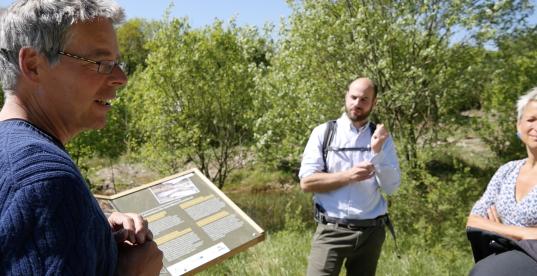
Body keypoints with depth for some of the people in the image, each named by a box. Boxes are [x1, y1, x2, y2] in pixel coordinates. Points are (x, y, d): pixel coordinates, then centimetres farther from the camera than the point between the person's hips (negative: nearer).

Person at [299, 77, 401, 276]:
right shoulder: (323, 133, -1)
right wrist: (348, 176, -16)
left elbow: (391, 187, -2)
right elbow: (306, 182, -7)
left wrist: (377, 152, -14)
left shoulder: (381, 138, 5)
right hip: (331, 230, -2)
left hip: (370, 232, 3)